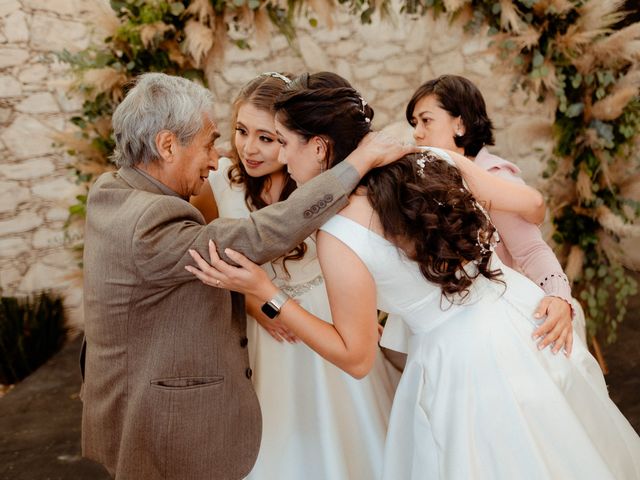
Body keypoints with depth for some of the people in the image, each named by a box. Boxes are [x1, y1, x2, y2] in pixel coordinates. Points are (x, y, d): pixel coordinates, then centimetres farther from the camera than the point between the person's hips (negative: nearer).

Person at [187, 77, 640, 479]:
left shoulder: (339, 236, -20)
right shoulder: (433, 159, -6)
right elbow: (529, 204, 3)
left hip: (464, 361, -6)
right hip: (525, 316, 6)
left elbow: (357, 358, -12)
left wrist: (265, 291, -14)